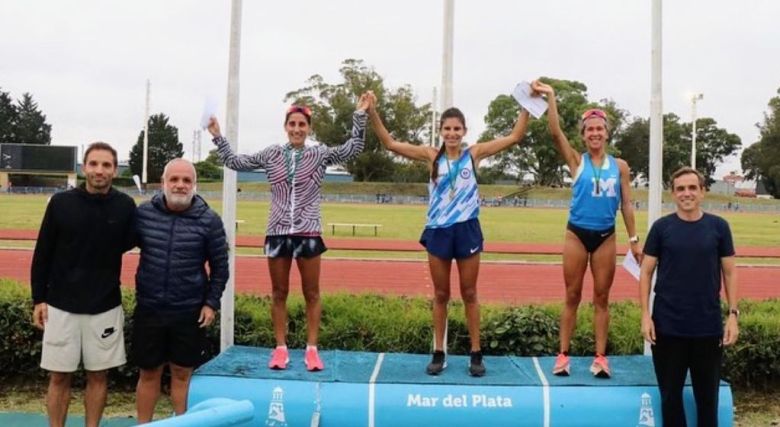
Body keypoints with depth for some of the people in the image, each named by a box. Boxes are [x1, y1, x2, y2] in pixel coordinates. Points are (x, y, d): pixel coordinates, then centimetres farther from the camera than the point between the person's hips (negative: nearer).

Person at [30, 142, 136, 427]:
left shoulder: (125, 206, -5)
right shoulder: (61, 202, -5)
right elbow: (42, 254, 1)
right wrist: (38, 299, 0)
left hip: (105, 307, 1)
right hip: (61, 305, 0)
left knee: (98, 376, 10)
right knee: (59, 377, 7)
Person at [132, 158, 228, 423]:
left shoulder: (209, 220, -7)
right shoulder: (143, 213, -4)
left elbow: (220, 266, 0)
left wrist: (211, 303, -5)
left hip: (190, 312, -1)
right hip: (149, 309, 1)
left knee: (182, 374, 10)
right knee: (148, 373, 13)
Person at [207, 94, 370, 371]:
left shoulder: (320, 155, 2)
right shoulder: (271, 155, 7)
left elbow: (353, 150, -5)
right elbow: (235, 162, 14)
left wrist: (360, 115, -12)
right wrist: (218, 137, 10)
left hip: (308, 233, -1)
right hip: (277, 233, 2)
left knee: (311, 293, 5)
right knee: (279, 293, 7)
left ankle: (311, 349, 12)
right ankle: (280, 348, 16)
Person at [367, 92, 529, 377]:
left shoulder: (474, 154, 1)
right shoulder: (431, 156, 1)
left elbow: (515, 136, 1)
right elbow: (390, 143, -3)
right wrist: (372, 112, -12)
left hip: (467, 230, -1)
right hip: (438, 232, 1)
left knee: (469, 294, 8)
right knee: (440, 295, 9)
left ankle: (476, 354, 16)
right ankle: (438, 353, 19)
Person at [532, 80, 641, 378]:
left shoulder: (620, 166, 4)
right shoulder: (576, 161, -1)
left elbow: (626, 204, 6)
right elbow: (555, 132, -14)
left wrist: (634, 239, 3)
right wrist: (550, 96, -22)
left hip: (606, 236, 1)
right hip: (577, 234, -1)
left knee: (601, 297, 6)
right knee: (572, 296, 4)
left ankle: (600, 357, 11)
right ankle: (563, 354, 10)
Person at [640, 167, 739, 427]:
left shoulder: (718, 227, 2)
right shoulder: (661, 227, -1)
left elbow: (729, 272, 5)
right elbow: (646, 272, 1)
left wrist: (733, 314, -2)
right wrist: (646, 315, -6)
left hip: (709, 327, 1)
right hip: (668, 326, 0)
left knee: (707, 396, 11)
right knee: (671, 395, 9)